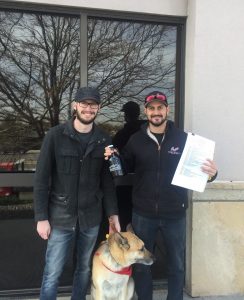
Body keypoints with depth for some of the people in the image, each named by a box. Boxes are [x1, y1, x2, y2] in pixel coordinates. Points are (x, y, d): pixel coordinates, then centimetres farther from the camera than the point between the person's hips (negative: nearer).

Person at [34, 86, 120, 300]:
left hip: (91, 217, 3)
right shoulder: (56, 136, -7)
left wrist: (113, 213, 2)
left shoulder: (104, 140, 1)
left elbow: (108, 181, 6)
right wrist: (41, 217, -9)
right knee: (52, 273, 5)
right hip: (61, 216, -2)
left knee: (85, 269, 16)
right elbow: (41, 179, -7)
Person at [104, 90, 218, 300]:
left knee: (177, 265, 17)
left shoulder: (183, 138, -5)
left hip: (174, 214, -1)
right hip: (143, 214, 1)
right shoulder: (136, 140, -1)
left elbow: (197, 168, 1)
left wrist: (211, 173, -21)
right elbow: (125, 168, 9)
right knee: (141, 264, 17)